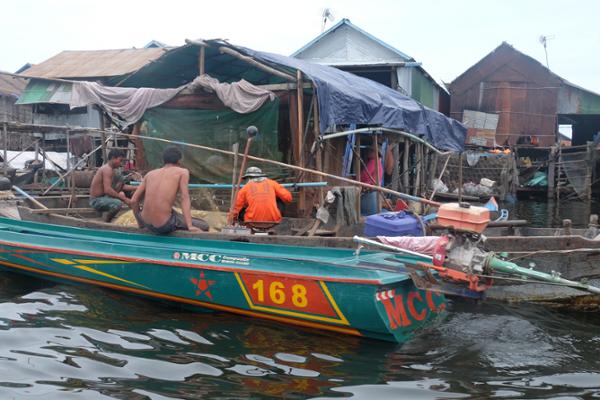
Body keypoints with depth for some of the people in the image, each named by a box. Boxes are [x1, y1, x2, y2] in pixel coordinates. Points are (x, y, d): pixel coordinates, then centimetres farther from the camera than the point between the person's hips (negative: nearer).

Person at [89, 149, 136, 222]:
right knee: (118, 204, -37)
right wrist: (124, 198, -23)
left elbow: (122, 186, 17)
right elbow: (107, 190, -27)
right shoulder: (107, 169, -18)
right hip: (96, 201, -10)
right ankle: (107, 217, -7)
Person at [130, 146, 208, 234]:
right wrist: (190, 226, -12)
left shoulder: (150, 173, 15)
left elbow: (133, 201, 12)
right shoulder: (183, 172, 5)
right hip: (165, 226, -5)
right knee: (204, 226, 10)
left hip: (147, 224, 5)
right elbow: (185, 198, -8)